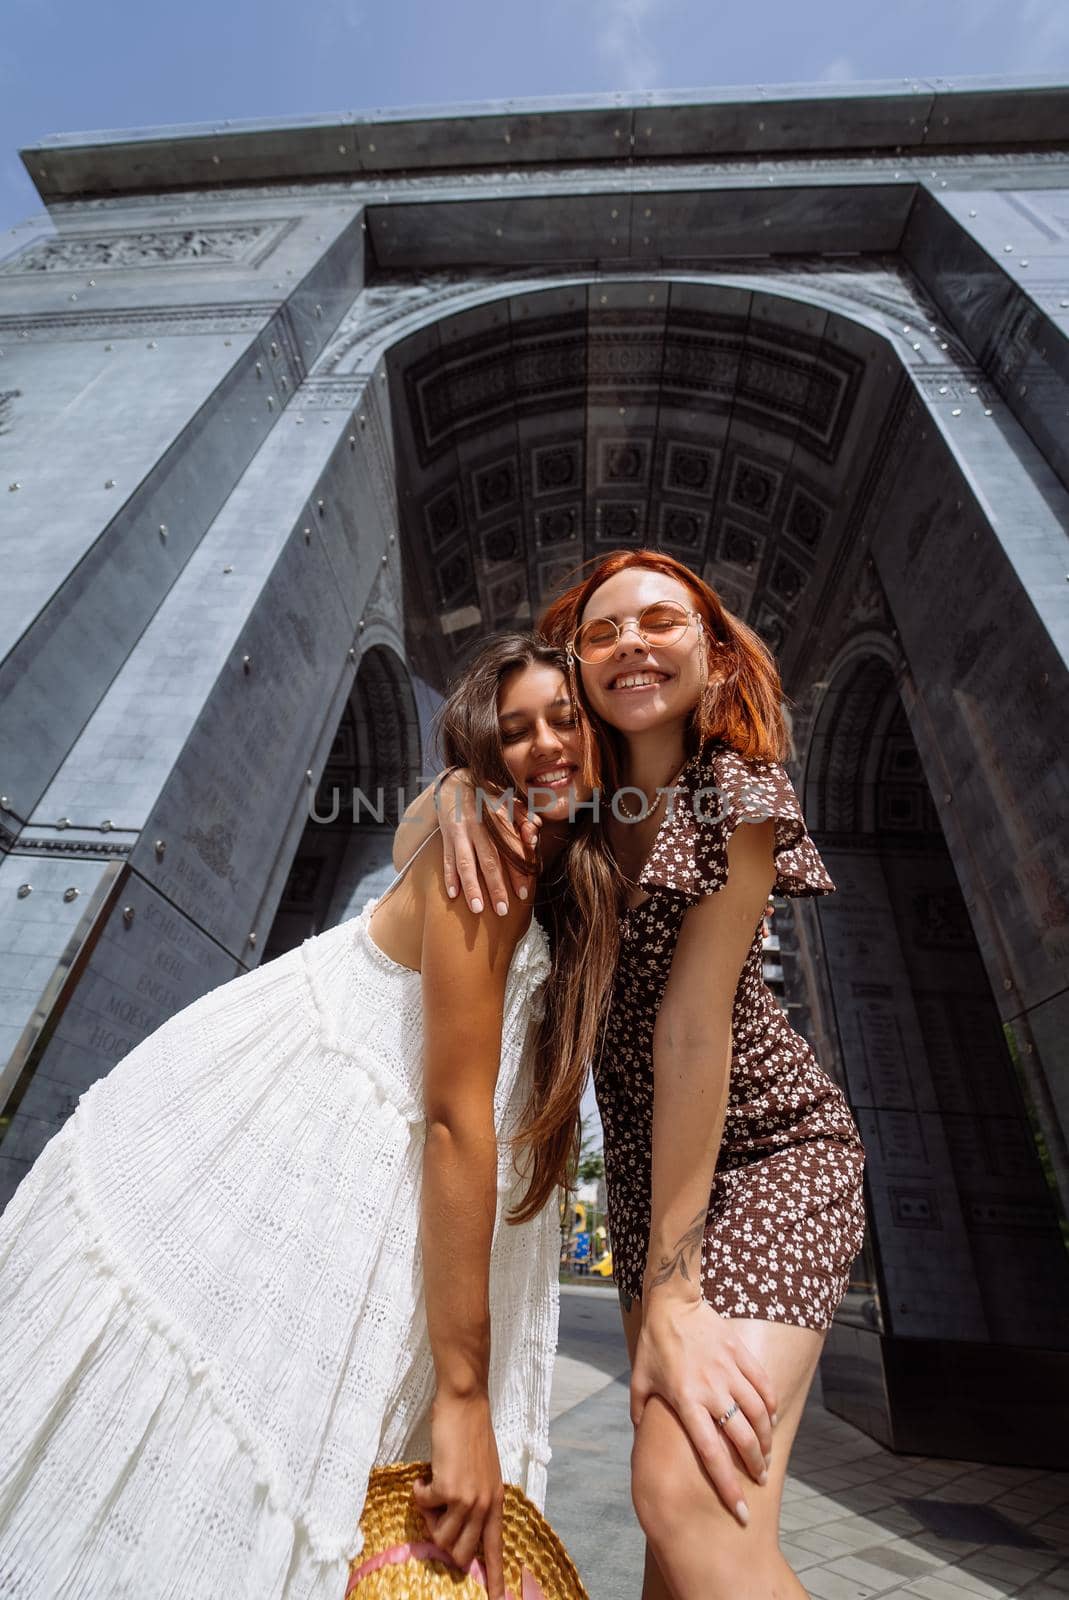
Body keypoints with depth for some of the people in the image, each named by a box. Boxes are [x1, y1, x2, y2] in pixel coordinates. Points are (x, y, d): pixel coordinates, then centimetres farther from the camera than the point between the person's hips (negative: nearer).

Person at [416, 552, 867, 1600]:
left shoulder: (738, 795, -16)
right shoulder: (588, 801, 2)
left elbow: (694, 1024, -23)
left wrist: (673, 1289, -20)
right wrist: (461, 785, -22)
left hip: (761, 1149, -5)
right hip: (646, 1157, 6)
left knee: (698, 1500, -17)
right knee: (669, 1480, 11)